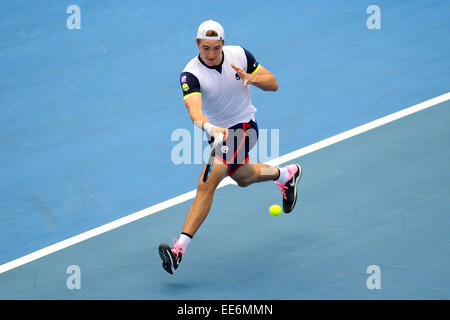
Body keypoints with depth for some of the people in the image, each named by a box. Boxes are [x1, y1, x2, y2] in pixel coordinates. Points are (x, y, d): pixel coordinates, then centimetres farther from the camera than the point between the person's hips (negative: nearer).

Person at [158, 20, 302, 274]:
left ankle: (181, 247, -23)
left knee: (207, 183, -19)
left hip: (244, 126, -4)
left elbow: (273, 84, -5)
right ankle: (286, 174, 59)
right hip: (218, 131, 4)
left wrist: (252, 78, -26)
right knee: (242, 177, 28)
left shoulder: (240, 55, -15)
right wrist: (209, 127, -60)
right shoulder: (191, 74, -21)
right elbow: (194, 109, -39)